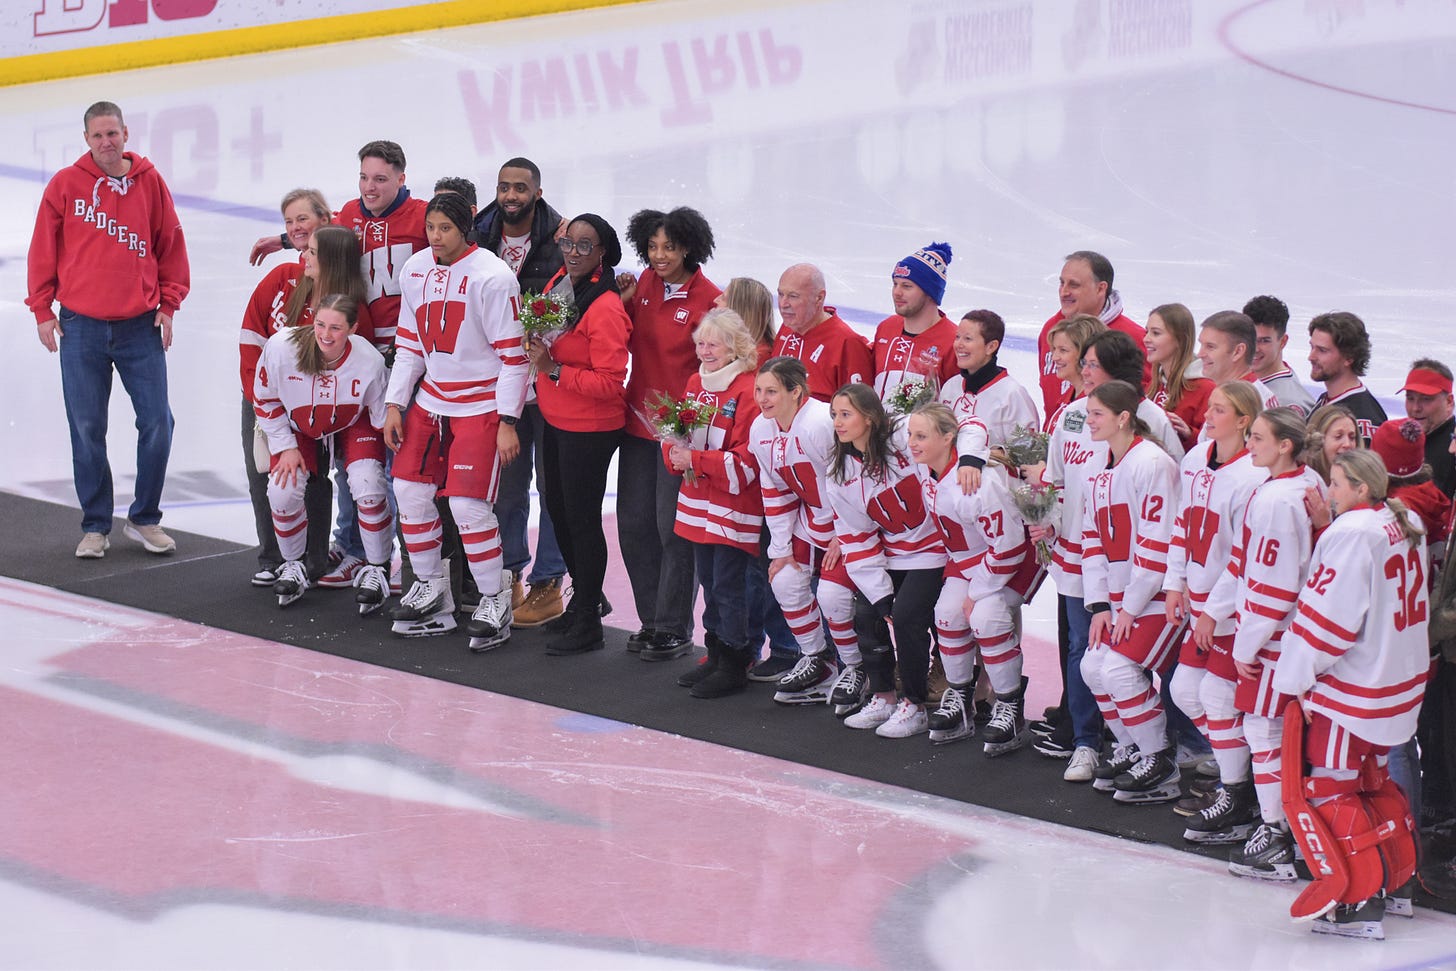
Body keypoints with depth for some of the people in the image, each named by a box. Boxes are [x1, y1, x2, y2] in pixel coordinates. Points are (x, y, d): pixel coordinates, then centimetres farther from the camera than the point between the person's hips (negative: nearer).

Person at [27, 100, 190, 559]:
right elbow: (43, 249, 3)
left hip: (141, 326, 1)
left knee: (157, 422, 0)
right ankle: (95, 526, 15)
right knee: (87, 430, 3)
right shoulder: (65, 185, -1)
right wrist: (42, 309, 1)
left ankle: (145, 518, 16)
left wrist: (168, 303, 6)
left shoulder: (149, 182, 3)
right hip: (81, 327, -1)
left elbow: (170, 244, 9)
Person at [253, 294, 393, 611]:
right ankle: (294, 566, 12)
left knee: (368, 486, -23)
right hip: (299, 427, 1)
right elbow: (264, 399, -10)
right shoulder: (281, 346, -29)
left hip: (354, 427, -1)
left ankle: (377, 571, -1)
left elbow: (384, 420, -14)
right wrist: (286, 446, -10)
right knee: (282, 490, -17)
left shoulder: (369, 361, -30)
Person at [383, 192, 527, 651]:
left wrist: (507, 423, -16)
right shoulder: (415, 270, 3)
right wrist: (394, 406, 6)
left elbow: (513, 354, -14)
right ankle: (430, 587, 22)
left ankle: (495, 601, 5)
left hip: (482, 404, -6)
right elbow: (409, 343, 12)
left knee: (467, 503, -12)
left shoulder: (492, 276, -17)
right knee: (410, 488, 4)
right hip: (431, 398, 7)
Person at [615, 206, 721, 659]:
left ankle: (675, 629, 10)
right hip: (639, 419, 6)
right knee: (633, 524, 10)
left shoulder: (708, 298, -12)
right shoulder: (645, 284, 5)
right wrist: (623, 303, -1)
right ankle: (650, 620, 24)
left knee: (673, 528, -1)